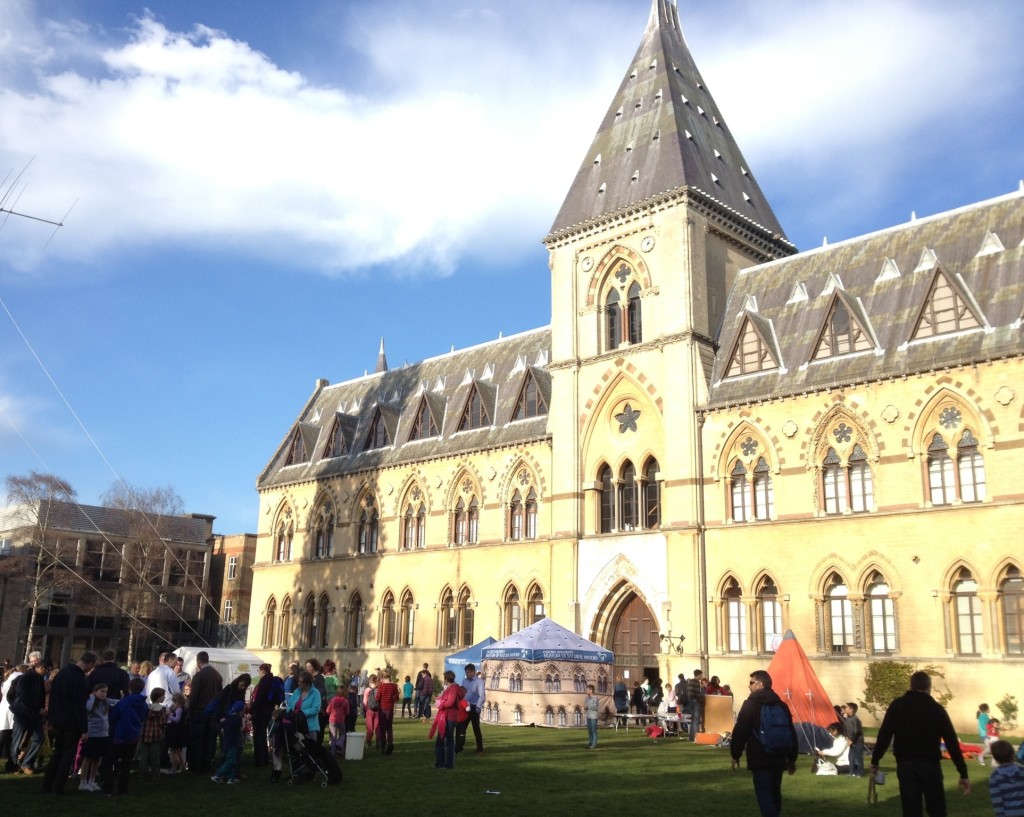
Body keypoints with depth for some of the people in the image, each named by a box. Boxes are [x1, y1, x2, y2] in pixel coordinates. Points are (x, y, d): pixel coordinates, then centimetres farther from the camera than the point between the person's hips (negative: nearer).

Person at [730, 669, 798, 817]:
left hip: (760, 759, -6)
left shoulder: (750, 704, -7)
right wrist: (792, 759, 22)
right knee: (775, 792, 19)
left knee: (764, 793, -6)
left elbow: (740, 732, -10)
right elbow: (792, 733, 15)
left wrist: (735, 755, -2)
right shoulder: (781, 705, 11)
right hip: (779, 758, 6)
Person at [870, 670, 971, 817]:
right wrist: (963, 773, 1)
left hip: (905, 764, 1)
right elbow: (952, 742, -3)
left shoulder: (897, 706, 2)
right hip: (930, 764, -1)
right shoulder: (936, 708, -1)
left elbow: (884, 735, -1)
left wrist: (875, 761, 9)